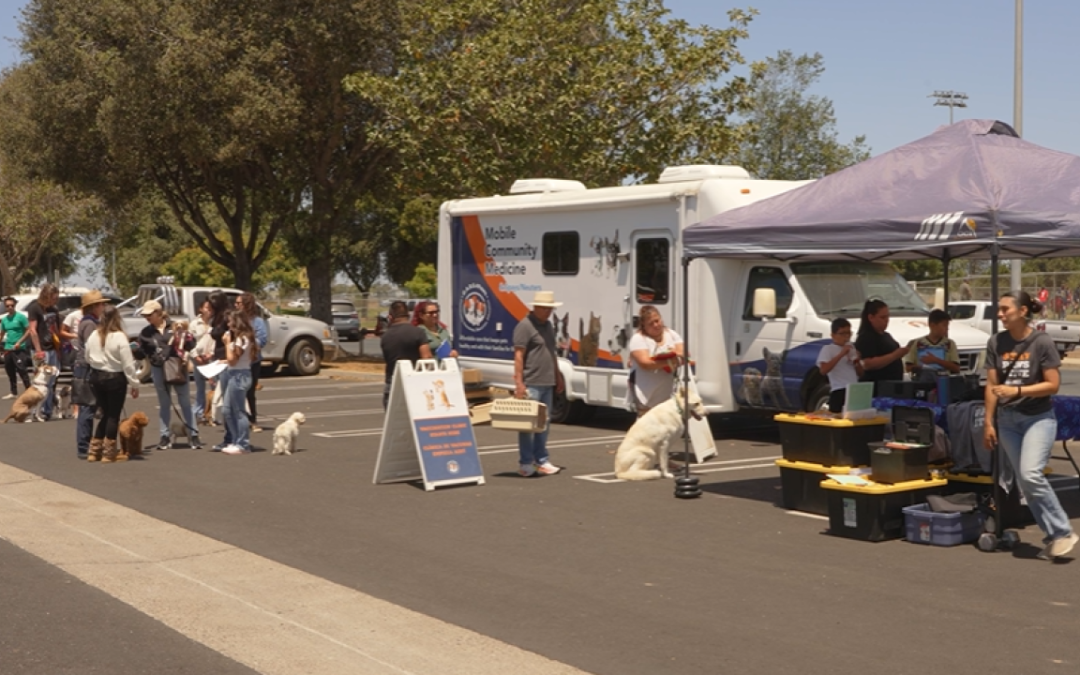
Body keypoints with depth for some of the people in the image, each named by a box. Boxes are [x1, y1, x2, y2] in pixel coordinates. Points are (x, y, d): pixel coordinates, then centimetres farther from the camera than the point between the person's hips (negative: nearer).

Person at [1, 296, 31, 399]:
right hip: (8, 349, 7)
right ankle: (14, 392, 23)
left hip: (19, 349, -7)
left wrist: (19, 342, -17)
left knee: (22, 370, -12)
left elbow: (29, 331, -10)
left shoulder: (20, 317, -8)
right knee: (10, 371, 12)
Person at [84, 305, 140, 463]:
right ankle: (109, 453, 6)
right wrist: (134, 384, -8)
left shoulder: (93, 336, 3)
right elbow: (128, 364, -14)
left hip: (96, 377, 6)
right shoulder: (119, 337, -15)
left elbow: (87, 358, 10)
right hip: (115, 379, -6)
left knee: (105, 414, 16)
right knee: (113, 415, 4)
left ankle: (94, 451, 16)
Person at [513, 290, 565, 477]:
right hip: (531, 384, -9)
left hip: (547, 384, 9)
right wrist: (519, 383, -20)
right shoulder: (525, 326, -10)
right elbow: (518, 355, -15)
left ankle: (541, 460, 18)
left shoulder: (548, 325, 16)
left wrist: (558, 377, 22)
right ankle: (526, 463, 2)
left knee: (544, 423, 11)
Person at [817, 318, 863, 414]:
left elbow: (861, 373, 21)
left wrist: (857, 362, -1)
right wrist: (841, 355, -19)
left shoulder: (852, 349, 19)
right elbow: (823, 370, -17)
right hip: (839, 391, -7)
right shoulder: (828, 349, -1)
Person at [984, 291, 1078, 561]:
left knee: (1031, 474, -21)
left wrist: (1016, 390, -22)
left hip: (1038, 417, -5)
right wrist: (989, 423, 3)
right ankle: (1053, 537, 15)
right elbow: (992, 385, 4)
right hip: (1007, 420, 5)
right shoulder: (996, 343, 1)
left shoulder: (1042, 342, -10)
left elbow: (1053, 385, -12)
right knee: (1024, 484, 5)